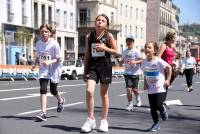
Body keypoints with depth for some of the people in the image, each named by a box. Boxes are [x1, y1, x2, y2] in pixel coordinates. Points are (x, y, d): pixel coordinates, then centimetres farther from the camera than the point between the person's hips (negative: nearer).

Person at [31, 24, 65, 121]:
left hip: (54, 70, -3)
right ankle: (43, 113, -11)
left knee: (53, 90, 8)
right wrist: (35, 65, -7)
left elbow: (59, 59, -13)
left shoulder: (54, 44, -14)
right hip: (43, 70, 3)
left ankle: (61, 100, 44)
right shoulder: (38, 43, 0)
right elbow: (38, 57, 11)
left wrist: (49, 61, -30)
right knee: (43, 90, -11)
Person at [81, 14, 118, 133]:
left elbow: (116, 51, 2)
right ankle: (91, 119, 0)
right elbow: (87, 54, 10)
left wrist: (104, 48, -15)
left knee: (104, 94, 7)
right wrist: (85, 70, 8)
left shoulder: (109, 36, 0)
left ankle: (104, 120, 20)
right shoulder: (89, 36, 6)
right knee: (89, 91, -14)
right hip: (92, 65, 2)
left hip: (105, 65, -1)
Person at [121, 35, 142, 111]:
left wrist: (135, 62, -26)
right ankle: (130, 105, 5)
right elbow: (123, 60, 18)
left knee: (134, 89, 2)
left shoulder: (135, 51, -6)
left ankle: (138, 98, 36)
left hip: (135, 73, -3)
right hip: (127, 72, 3)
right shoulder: (124, 51, 7)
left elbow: (141, 60, -9)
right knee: (128, 89, -5)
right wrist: (122, 62, -5)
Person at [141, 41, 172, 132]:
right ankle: (156, 124, 21)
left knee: (158, 106, -11)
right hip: (150, 89, 5)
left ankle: (163, 110, 25)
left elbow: (169, 68, -5)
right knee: (152, 108, 6)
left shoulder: (158, 61, -16)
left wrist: (168, 80, -7)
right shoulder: (144, 62, 0)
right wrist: (145, 83, 5)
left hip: (160, 88, -5)